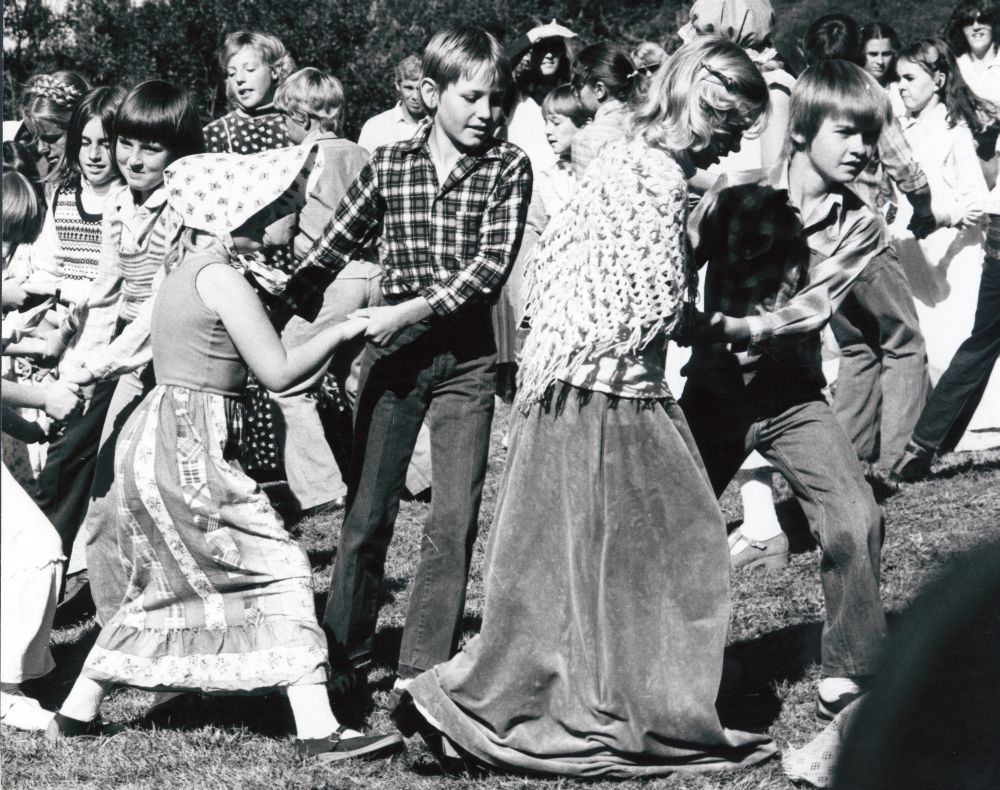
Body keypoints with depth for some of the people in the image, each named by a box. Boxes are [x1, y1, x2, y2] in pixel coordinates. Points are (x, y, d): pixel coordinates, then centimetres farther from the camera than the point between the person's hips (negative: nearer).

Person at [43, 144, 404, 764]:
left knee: (161, 583, 22)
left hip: (158, 438, 10)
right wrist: (343, 329, -4)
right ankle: (318, 730, -11)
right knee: (281, 569, -8)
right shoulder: (222, 279, -14)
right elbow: (279, 372, -14)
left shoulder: (190, 269, 15)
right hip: (190, 449, -10)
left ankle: (78, 713, 26)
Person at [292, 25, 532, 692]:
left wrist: (410, 310, -21)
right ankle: (344, 656, 16)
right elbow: (333, 249, 11)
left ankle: (424, 671, 6)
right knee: (367, 513, 5)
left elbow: (492, 265, -13)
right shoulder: (389, 164, 3)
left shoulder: (508, 167, -3)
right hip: (393, 352, 1)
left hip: (466, 355, -1)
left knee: (454, 523, -1)